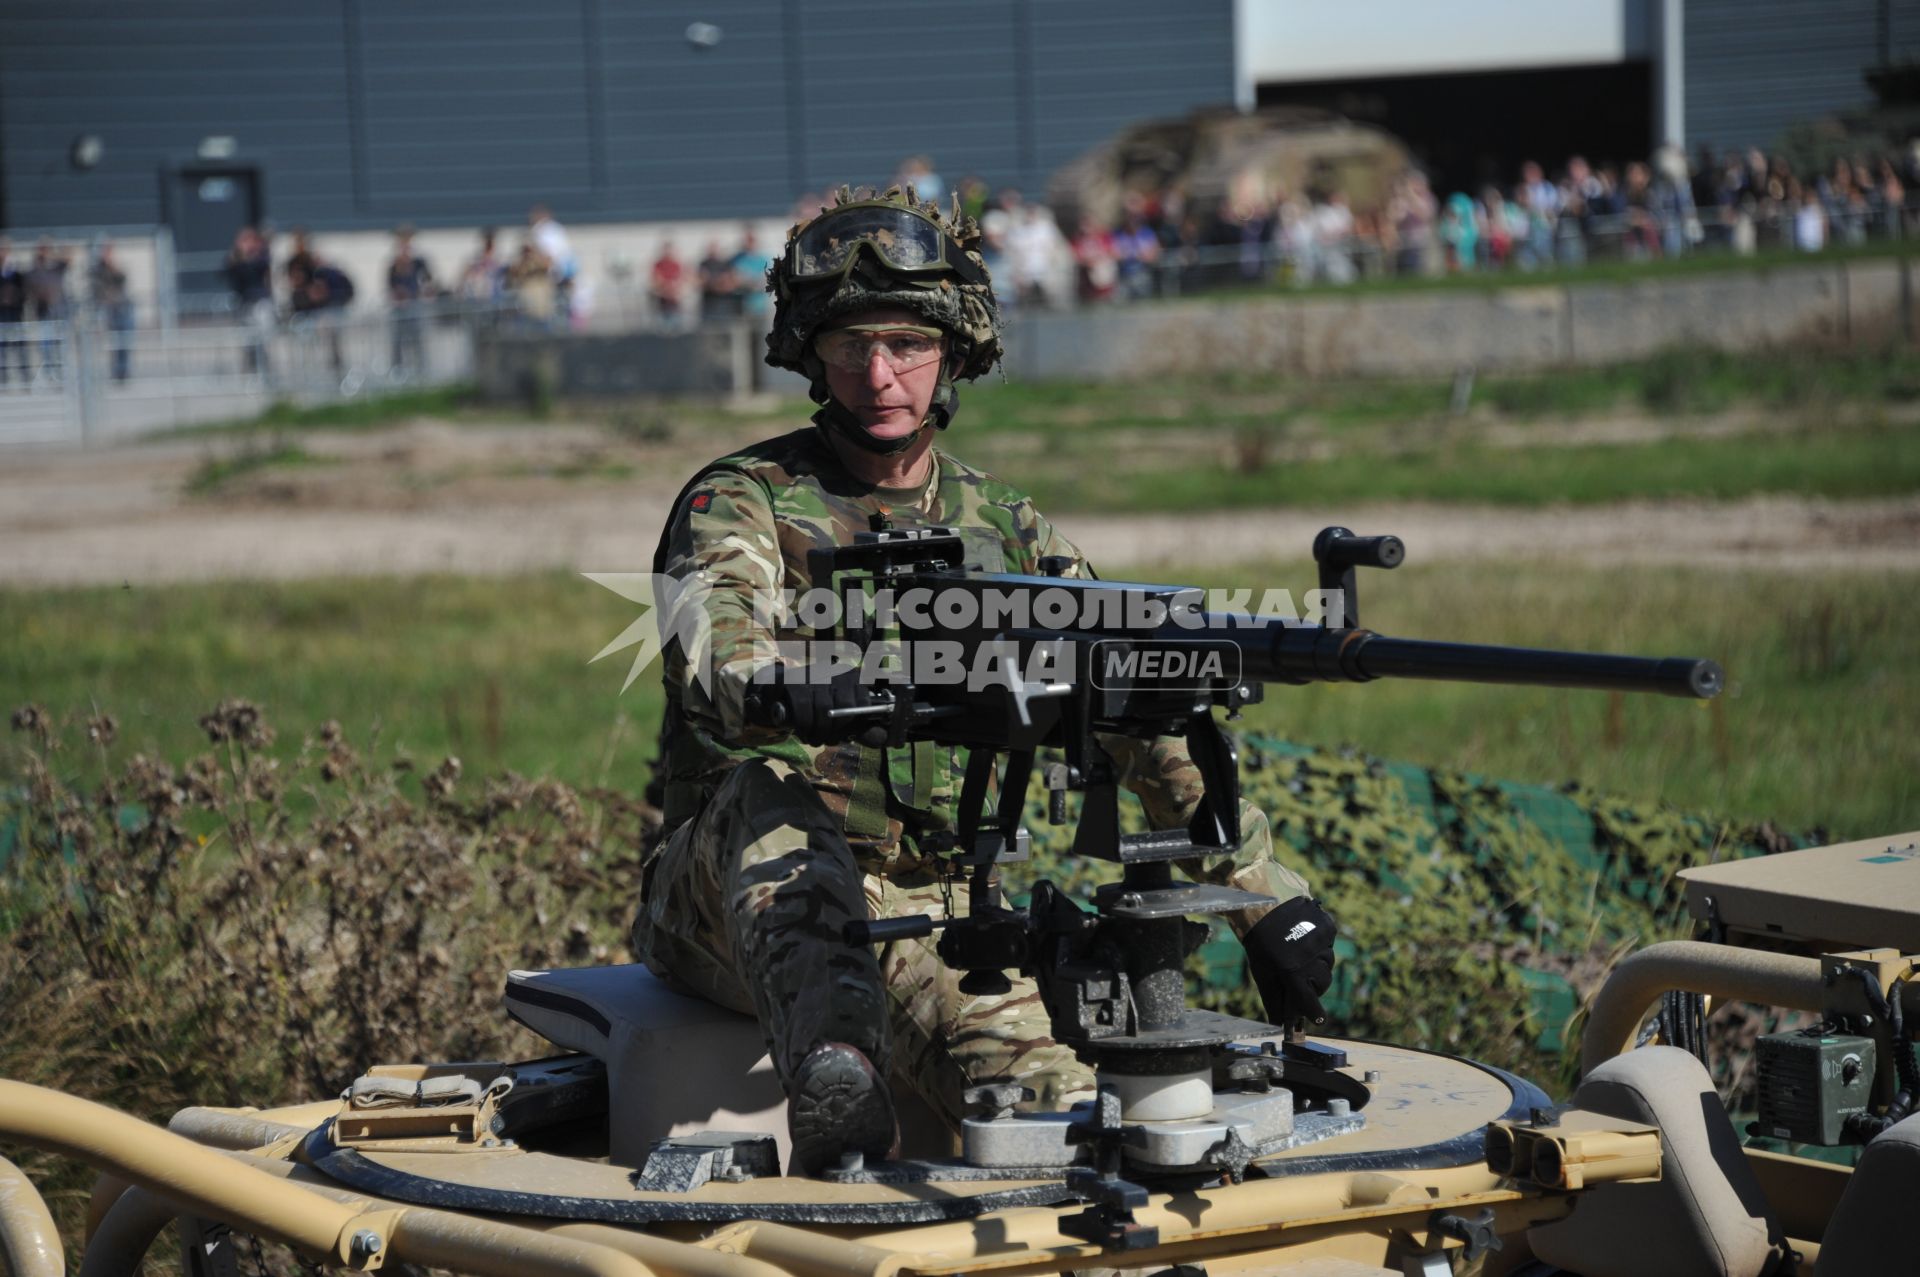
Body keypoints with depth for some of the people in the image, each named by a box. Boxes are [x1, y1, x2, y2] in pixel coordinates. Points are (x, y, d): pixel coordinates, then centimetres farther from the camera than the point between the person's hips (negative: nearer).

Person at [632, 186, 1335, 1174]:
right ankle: (830, 1084, -60)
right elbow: (713, 664, -25)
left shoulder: (1004, 529, 13)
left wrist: (1267, 897, 4)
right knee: (770, 795, -41)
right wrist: (813, 693, -50)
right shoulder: (742, 502, -2)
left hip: (924, 912, 4)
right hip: (732, 907, -3)